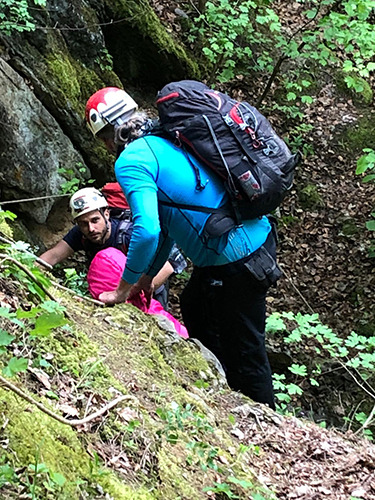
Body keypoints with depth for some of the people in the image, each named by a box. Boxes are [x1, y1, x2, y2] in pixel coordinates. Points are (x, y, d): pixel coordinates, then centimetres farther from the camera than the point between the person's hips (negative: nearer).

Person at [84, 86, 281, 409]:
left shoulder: (131, 162, -14)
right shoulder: (162, 142, 15)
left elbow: (147, 230, -26)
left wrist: (123, 289, -13)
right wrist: (148, 274, 28)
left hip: (236, 263, -10)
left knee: (245, 354, 7)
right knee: (194, 309, 31)